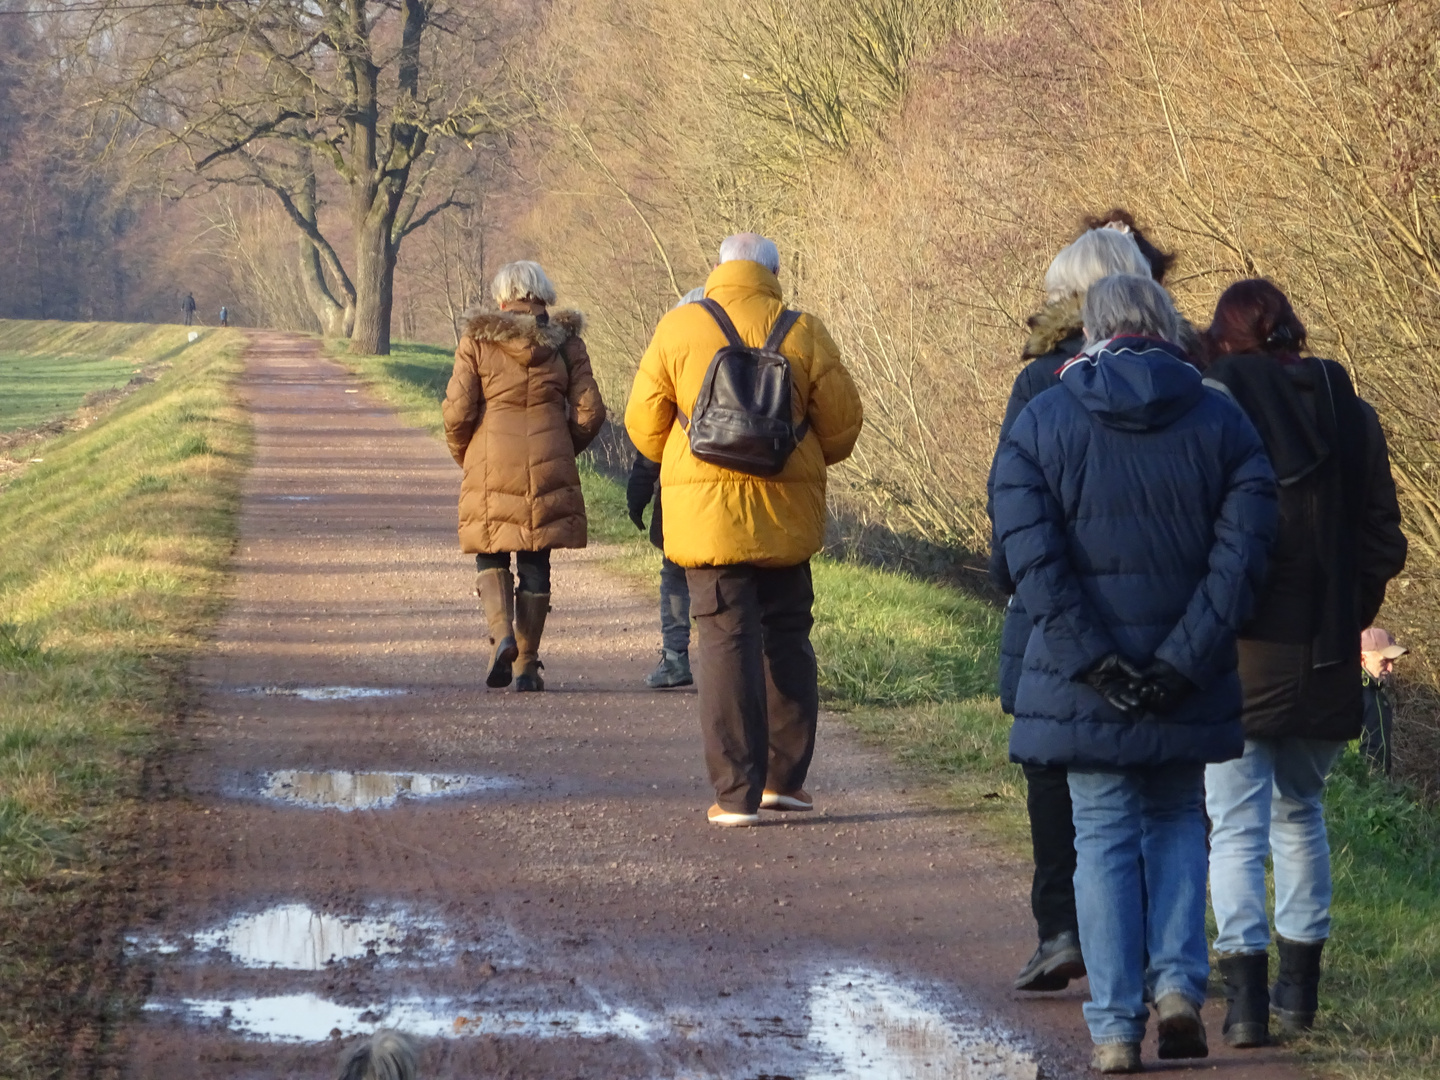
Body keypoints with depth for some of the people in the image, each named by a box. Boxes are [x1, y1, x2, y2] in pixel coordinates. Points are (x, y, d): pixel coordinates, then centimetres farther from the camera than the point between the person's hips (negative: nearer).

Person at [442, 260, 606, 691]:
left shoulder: (477, 340, -1)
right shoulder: (565, 342, 3)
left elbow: (458, 411, -6)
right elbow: (589, 411, 0)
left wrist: (463, 455, 12)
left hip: (491, 466, -1)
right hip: (548, 469, 1)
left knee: (491, 553, 12)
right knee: (536, 563, 8)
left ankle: (502, 634, -12)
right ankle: (527, 664, 8)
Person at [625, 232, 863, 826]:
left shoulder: (680, 328, -2)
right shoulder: (803, 333, 0)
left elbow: (644, 422, 3)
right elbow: (842, 421, 2)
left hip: (707, 510, -1)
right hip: (786, 511, 1)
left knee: (725, 639, -1)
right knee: (787, 637, 15)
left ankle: (737, 792, -6)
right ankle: (786, 776, 17)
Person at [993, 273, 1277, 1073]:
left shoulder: (1039, 424, -2)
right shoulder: (1222, 423, 0)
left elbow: (1032, 559, -11)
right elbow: (1240, 555, -8)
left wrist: (1095, 661, -11)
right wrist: (1184, 661, -10)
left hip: (1083, 680, -1)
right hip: (1190, 685, 1)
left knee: (1104, 838, 7)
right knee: (1177, 822, 19)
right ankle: (1178, 985, 3)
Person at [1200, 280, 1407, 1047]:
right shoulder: (1351, 414, 3)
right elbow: (1384, 543, 4)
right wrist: (1345, 616, 15)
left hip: (1237, 656, -4)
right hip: (1324, 656, 4)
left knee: (1237, 825, 1)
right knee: (1300, 811, 21)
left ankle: (1245, 996, -8)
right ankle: (1299, 986, 24)